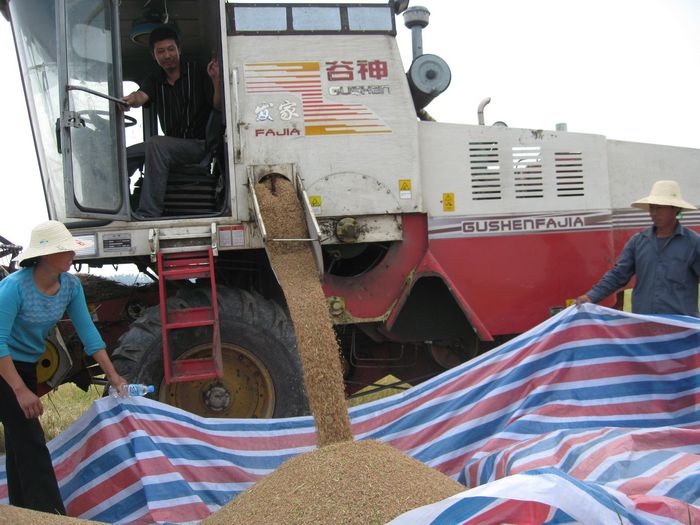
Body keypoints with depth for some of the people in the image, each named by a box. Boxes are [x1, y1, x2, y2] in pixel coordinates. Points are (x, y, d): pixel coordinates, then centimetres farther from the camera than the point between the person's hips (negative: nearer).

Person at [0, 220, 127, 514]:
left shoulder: (70, 285, -8)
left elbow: (87, 332, -6)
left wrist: (112, 375, -10)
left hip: (27, 365, 7)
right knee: (31, 443, -12)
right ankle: (50, 513, -10)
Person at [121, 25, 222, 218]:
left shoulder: (196, 73, 1)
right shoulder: (155, 81, 13)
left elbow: (218, 107, -9)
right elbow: (142, 96, -11)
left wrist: (216, 81, -27)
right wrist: (131, 99, -37)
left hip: (200, 144, -5)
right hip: (174, 146, 6)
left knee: (155, 143, -28)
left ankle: (148, 213, -30)